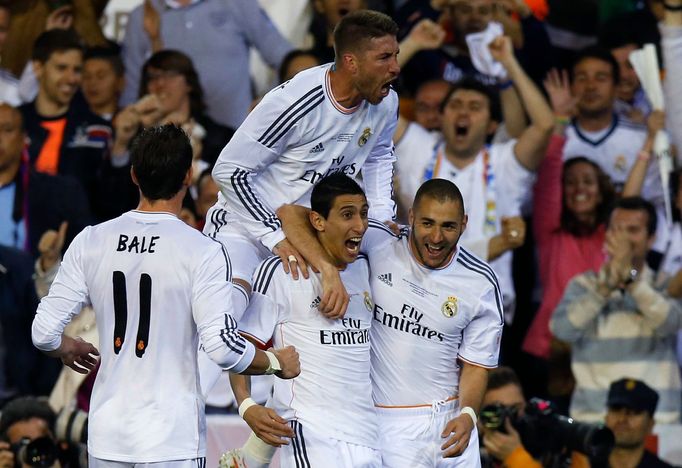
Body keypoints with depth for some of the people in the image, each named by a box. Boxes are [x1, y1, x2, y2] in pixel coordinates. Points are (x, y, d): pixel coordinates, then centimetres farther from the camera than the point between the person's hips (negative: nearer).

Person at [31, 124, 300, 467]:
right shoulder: (202, 252, -10)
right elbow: (223, 346, -16)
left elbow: (44, 333, 1)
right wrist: (276, 363, 3)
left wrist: (69, 349, 24)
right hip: (173, 439, -4)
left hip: (107, 435, 4)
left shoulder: (90, 242, 1)